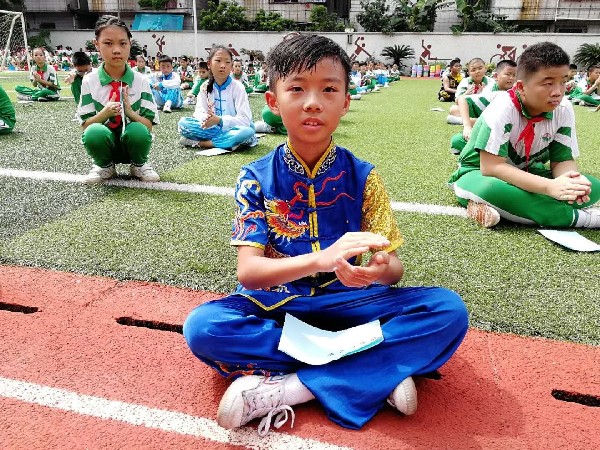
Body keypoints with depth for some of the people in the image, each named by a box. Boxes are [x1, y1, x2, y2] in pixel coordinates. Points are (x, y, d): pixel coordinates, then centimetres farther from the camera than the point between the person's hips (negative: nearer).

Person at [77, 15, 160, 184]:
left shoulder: (141, 81, -4)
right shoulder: (89, 81, -3)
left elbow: (148, 125, -6)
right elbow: (85, 125, -3)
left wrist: (129, 111, -24)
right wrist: (105, 113, -22)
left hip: (131, 142, 0)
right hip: (104, 142, 0)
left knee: (138, 131, -34)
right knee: (94, 132, -34)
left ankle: (138, 165, 0)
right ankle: (105, 166, 0)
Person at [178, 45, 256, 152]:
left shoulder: (237, 87, -10)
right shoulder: (205, 87, 2)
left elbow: (245, 119, -18)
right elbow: (199, 110, -5)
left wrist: (219, 120, -32)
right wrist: (205, 119, -30)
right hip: (212, 128, 3)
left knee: (247, 131, -38)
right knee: (183, 122, -17)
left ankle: (198, 143, -25)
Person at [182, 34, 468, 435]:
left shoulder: (362, 177, -4)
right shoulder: (257, 179, -7)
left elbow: (394, 266, -6)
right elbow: (248, 270, -16)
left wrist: (378, 270, -33)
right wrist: (319, 259, -35)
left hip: (344, 302, 1)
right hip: (273, 304, 0)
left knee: (450, 311, -20)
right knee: (202, 327, -30)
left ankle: (290, 388, -23)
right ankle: (376, 371, -20)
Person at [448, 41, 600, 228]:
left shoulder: (564, 109, -7)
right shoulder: (503, 108, -24)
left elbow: (562, 159, -4)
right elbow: (491, 167, -31)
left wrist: (571, 183, -30)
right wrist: (550, 187, -39)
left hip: (526, 174, 6)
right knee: (494, 189, -41)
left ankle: (497, 207, -27)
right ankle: (579, 217, -25)